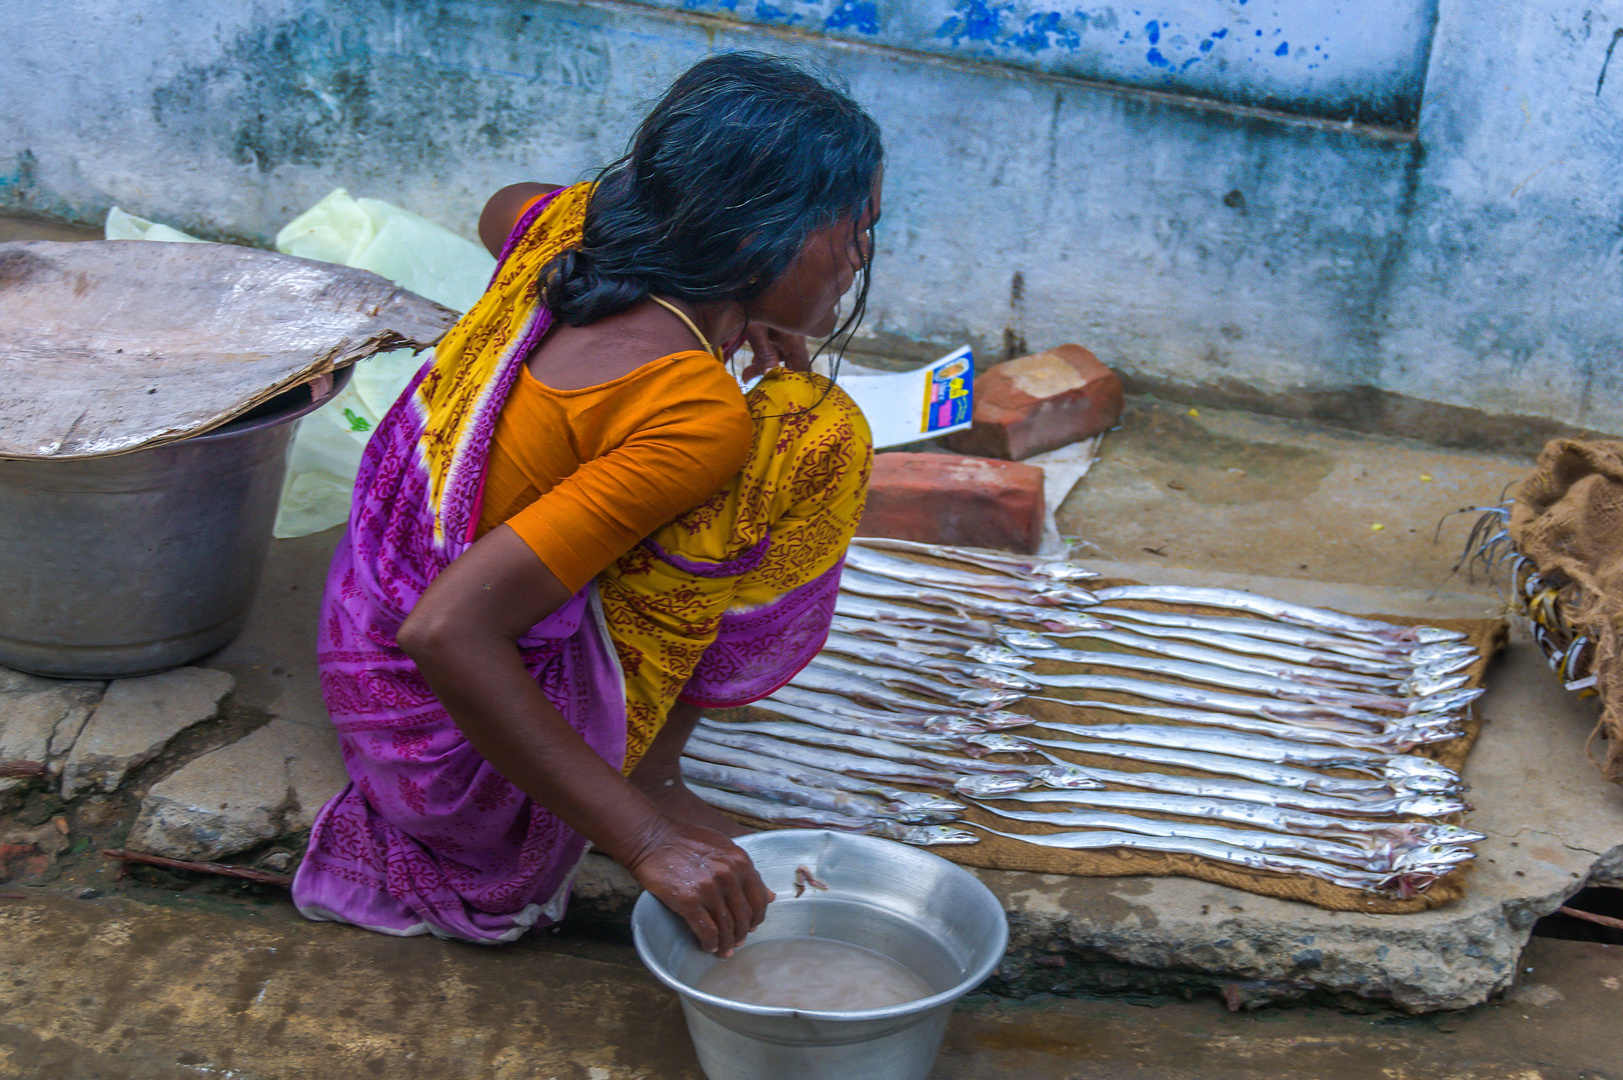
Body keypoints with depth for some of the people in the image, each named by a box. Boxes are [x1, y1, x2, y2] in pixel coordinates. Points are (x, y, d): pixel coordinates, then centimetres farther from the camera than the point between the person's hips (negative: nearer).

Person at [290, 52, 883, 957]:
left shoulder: (578, 225, -5)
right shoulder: (695, 415, -28)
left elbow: (504, 213, 23)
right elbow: (445, 631, -34)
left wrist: (721, 314, 10)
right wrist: (648, 841, -30)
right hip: (463, 761, -8)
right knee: (817, 435, -11)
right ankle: (651, 772, -1)